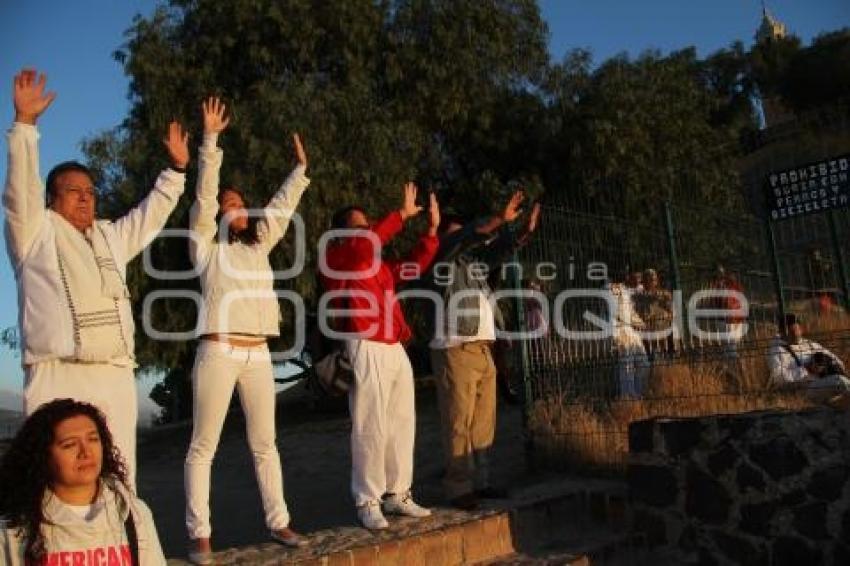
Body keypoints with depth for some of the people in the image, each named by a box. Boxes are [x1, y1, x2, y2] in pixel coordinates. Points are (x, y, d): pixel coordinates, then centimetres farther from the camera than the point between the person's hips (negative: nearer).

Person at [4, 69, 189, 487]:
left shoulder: (111, 237, 24)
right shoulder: (36, 233, 8)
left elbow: (151, 214, 31)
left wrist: (176, 169, 28)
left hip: (116, 377, 6)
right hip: (58, 377, -5)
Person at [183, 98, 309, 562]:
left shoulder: (256, 246, 18)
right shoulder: (206, 246, 5)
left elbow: (281, 207, 24)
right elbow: (204, 195, -5)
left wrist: (301, 169, 26)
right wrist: (210, 140, -10)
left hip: (258, 355, 5)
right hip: (218, 351, -5)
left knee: (265, 444, 9)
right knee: (203, 446, -1)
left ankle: (278, 523, 17)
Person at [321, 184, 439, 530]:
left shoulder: (378, 265, 24)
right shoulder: (333, 257, 0)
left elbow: (414, 267, 25)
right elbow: (367, 243, -18)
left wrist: (431, 230, 18)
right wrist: (402, 214, -13)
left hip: (396, 350, 8)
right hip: (366, 350, -8)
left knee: (402, 424, 7)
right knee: (371, 428, -7)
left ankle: (397, 494, 16)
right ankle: (367, 502, 2)